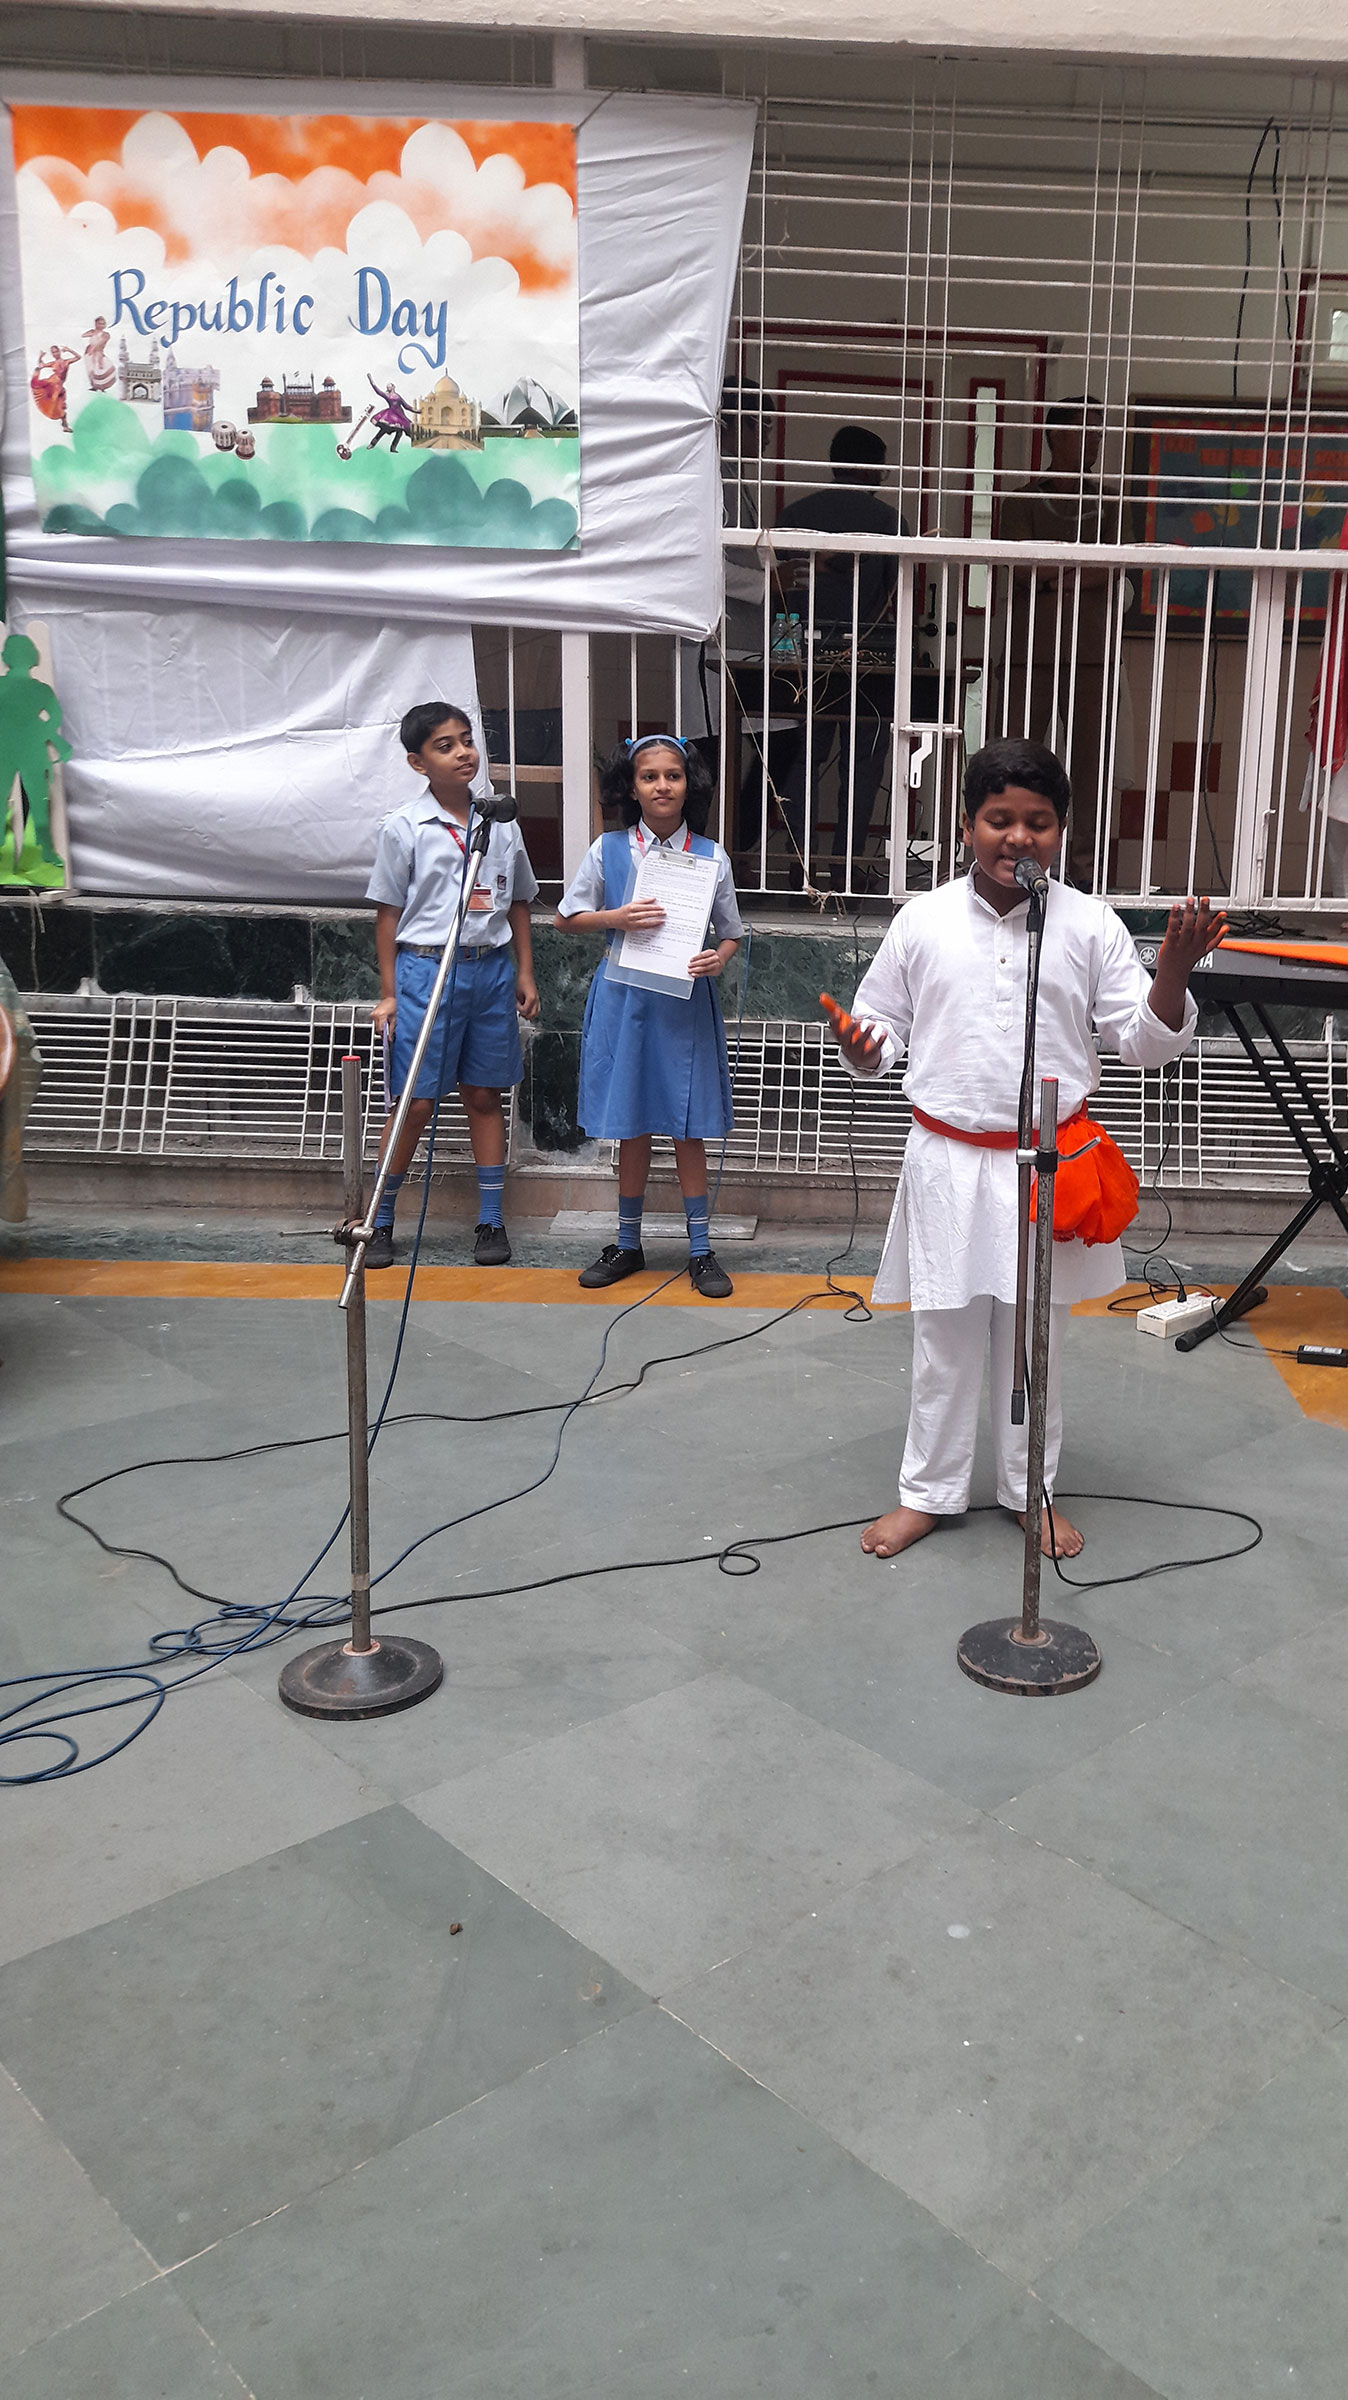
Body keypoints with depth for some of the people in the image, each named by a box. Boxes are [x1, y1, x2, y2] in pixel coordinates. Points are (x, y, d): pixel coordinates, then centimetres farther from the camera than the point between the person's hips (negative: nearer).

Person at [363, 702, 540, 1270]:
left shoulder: (501, 823, 7)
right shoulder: (404, 828, -4)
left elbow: (518, 903, 16)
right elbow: (388, 912, -1)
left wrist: (524, 973, 11)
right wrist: (389, 993, -3)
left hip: (491, 968, 3)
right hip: (425, 967, -3)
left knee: (484, 1096, 9)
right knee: (415, 1103, -2)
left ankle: (492, 1221, 16)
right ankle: (380, 1220, 12)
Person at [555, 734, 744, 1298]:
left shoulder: (711, 856, 0)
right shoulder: (608, 850, -1)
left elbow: (730, 932, 7)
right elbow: (567, 917, 6)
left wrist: (718, 959, -15)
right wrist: (615, 919, -12)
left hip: (685, 1002, 0)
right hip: (624, 999, 1)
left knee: (689, 1127, 4)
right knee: (632, 1126, 9)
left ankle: (700, 1250, 14)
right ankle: (627, 1245, 24)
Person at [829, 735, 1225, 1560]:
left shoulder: (1091, 925, -3)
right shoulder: (923, 921, -2)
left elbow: (1147, 1041, -2)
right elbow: (884, 1027, 6)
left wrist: (1175, 969, -19)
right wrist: (862, 1048, -16)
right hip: (949, 1159, 0)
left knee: (1036, 1338, 14)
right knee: (945, 1338, 10)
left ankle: (1031, 1491, 32)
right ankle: (930, 1491, 28)